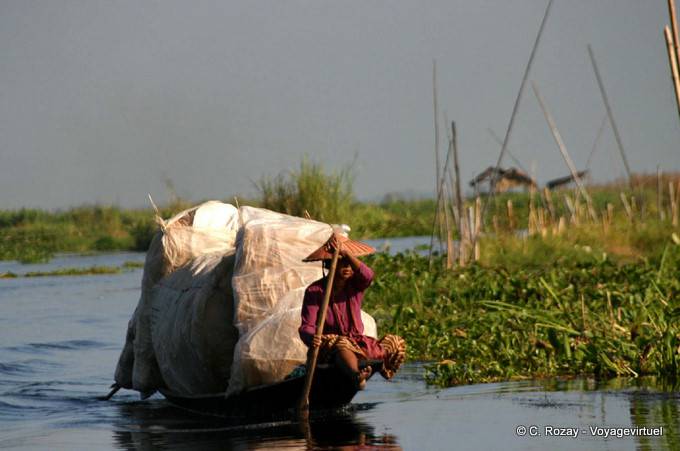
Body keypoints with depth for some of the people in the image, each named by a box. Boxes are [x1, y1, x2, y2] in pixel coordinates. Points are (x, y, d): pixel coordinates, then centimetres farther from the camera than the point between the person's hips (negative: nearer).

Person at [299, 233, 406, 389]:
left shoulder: (356, 285, 4)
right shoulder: (315, 291, -5)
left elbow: (367, 275, -22)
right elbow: (306, 326, -13)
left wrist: (346, 253, -33)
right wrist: (311, 338, -38)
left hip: (357, 342, 6)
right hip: (327, 347, -6)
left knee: (395, 343, -13)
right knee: (340, 345, -42)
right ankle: (357, 376, -73)